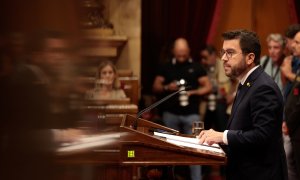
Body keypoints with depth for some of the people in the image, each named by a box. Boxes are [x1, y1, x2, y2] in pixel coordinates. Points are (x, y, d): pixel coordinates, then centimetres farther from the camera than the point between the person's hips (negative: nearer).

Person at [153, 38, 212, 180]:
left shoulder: (196, 67, 4)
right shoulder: (166, 67, 8)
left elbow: (208, 87, 1)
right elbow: (155, 87, 8)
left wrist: (193, 92, -15)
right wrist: (167, 88, -13)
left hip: (191, 113, -2)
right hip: (170, 113, 2)